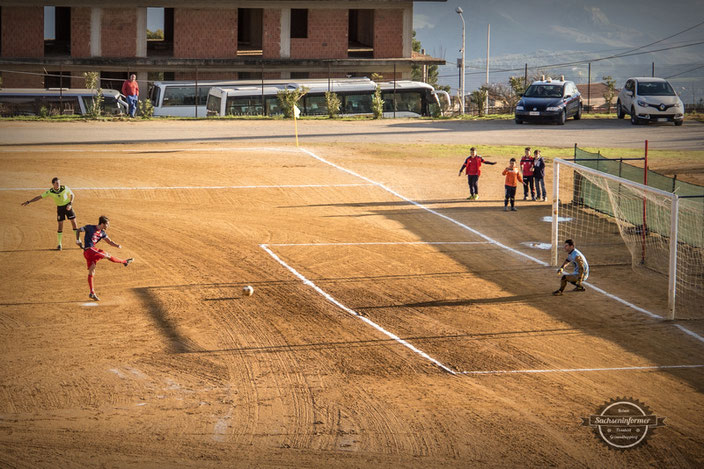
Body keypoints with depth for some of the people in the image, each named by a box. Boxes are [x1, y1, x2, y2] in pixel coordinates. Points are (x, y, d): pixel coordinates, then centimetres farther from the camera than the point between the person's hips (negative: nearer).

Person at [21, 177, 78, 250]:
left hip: (68, 206, 0)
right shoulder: (50, 192, -18)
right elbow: (39, 197, -16)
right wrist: (28, 202, -20)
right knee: (60, 225, -4)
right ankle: (59, 244, 5)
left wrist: (70, 204, -16)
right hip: (60, 208, 0)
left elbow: (72, 195, -2)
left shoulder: (65, 188, -17)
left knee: (74, 222, 1)